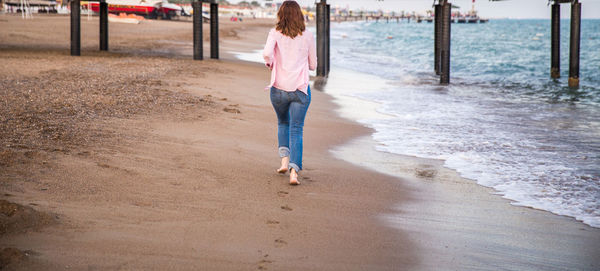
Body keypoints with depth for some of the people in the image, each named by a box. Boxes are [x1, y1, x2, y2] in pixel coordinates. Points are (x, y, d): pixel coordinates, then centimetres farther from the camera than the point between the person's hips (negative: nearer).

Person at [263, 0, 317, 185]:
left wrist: (271, 64, 2)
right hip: (300, 89, 0)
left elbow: (267, 53, -19)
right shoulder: (308, 36, 2)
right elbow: (313, 66, 8)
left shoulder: (275, 34, -2)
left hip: (279, 88, 1)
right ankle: (294, 171, -12)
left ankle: (284, 160, 13)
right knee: (296, 130, 1)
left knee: (283, 123, 25)